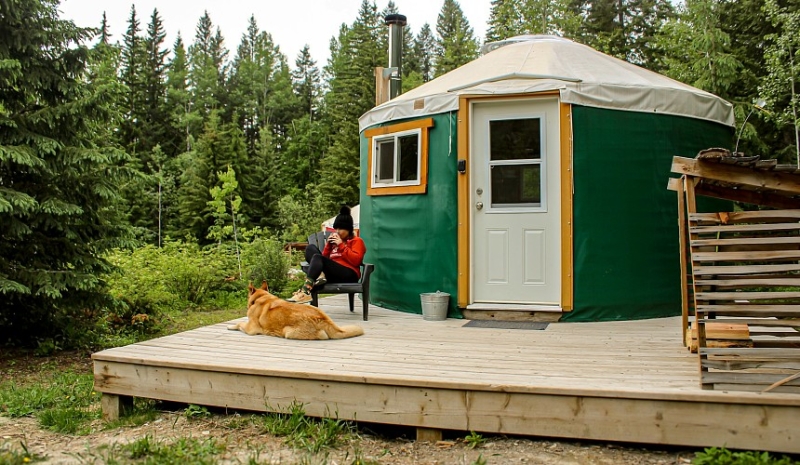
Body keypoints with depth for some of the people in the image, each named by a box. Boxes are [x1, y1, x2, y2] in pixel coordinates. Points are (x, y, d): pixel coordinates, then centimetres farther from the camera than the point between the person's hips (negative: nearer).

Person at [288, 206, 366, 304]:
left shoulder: (357, 241, 11)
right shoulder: (335, 240, 27)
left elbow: (356, 260, -6)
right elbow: (325, 258, 22)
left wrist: (341, 245, -7)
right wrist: (328, 244, 9)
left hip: (348, 275, -6)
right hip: (331, 275, 6)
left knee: (317, 257, -26)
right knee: (311, 248, -4)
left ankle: (305, 292, -44)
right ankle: (319, 274, -31)